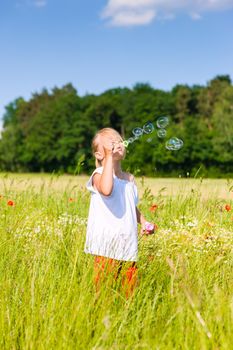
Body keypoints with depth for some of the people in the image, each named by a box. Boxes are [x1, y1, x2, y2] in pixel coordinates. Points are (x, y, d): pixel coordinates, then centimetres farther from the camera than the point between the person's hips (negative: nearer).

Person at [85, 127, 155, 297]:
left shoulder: (129, 179, 14)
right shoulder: (99, 175, -8)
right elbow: (106, 190, -33)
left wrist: (144, 222, 9)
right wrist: (109, 157, -27)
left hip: (128, 247, 6)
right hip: (107, 247, -6)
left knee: (130, 291, 9)